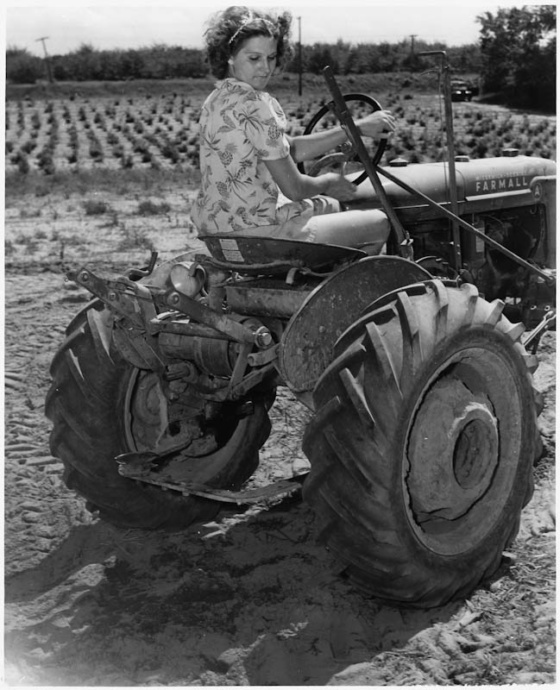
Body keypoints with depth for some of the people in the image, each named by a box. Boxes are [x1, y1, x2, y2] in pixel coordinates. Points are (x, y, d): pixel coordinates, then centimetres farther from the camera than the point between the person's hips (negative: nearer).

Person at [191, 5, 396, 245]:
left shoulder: (219, 99, 9)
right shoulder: (253, 105, -21)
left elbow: (292, 149, 10)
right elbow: (294, 188, -18)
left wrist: (358, 127, 6)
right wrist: (329, 182, 4)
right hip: (252, 229, -10)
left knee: (332, 205, 34)